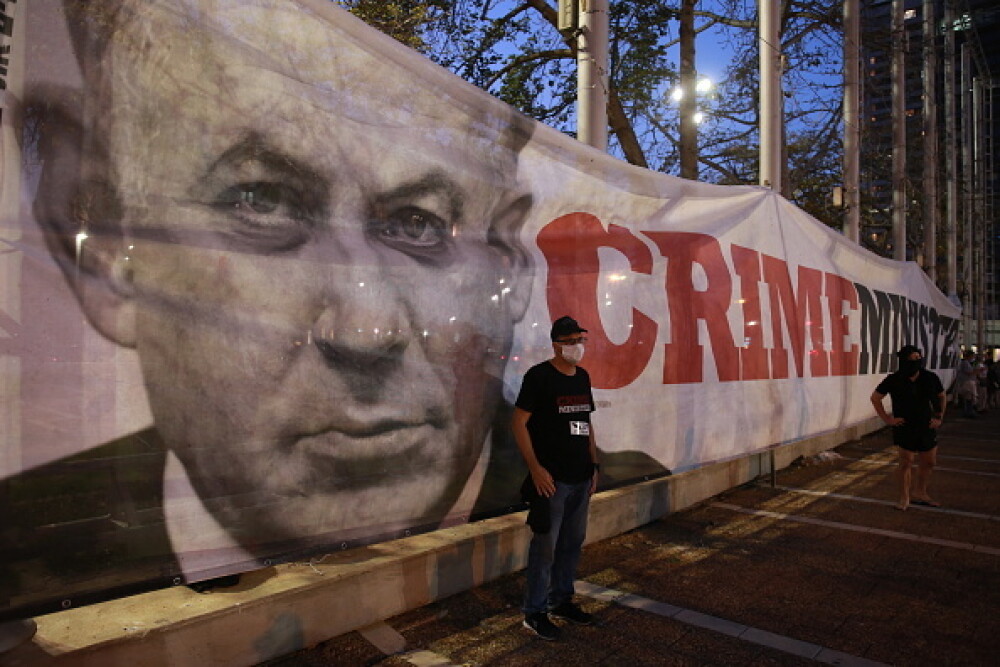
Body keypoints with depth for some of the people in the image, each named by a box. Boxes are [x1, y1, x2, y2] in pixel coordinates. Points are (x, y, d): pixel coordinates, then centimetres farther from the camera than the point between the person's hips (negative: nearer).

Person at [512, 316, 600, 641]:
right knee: (545, 546, 0)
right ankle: (534, 612, 16)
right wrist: (535, 468, -18)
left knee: (573, 542, 17)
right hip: (552, 479, -7)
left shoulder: (582, 377, 10)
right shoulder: (539, 376, -11)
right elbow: (518, 423, -13)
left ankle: (561, 600, 33)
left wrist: (594, 464, 14)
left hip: (581, 478, 7)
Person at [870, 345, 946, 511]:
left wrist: (939, 417, 7)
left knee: (929, 462, 11)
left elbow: (942, 397, 14)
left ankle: (919, 494, 29)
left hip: (927, 427, 4)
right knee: (906, 463, -2)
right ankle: (904, 498, 11)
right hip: (904, 428, -4)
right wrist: (886, 418, -5)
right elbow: (875, 397, -1)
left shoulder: (931, 378, -5)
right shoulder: (894, 380, -12)